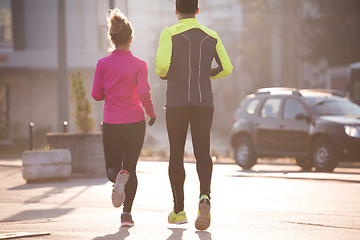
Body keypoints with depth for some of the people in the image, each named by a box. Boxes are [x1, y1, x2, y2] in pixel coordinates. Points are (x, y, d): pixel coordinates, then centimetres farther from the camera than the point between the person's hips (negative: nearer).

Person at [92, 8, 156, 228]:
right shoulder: (139, 65, -6)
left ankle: (118, 176, -27)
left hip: (111, 124, 1)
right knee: (131, 167, 14)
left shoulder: (103, 64, 0)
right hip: (135, 122, -1)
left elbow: (96, 94, 0)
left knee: (112, 168, 11)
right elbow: (144, 93, -17)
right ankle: (127, 214, 3)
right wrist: (151, 113, 0)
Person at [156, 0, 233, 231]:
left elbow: (162, 64, -15)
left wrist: (163, 74, 8)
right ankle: (205, 197, -30)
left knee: (176, 154, 9)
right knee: (203, 153, -2)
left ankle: (179, 210, 14)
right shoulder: (212, 36, 8)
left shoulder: (170, 34, -3)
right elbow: (227, 68, 7)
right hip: (204, 101, 2)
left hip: (177, 101, -2)